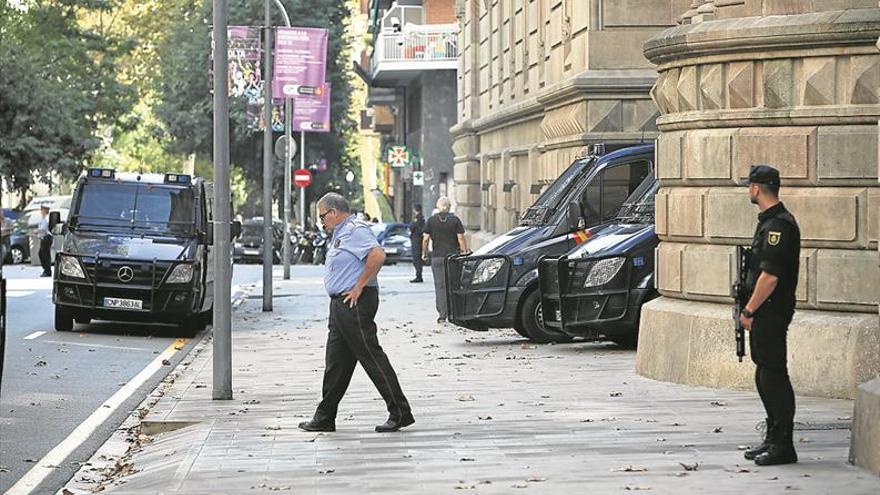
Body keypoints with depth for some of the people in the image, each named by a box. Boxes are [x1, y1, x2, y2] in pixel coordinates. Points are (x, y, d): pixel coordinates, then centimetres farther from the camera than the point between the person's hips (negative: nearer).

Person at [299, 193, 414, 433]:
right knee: (336, 363, 12)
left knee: (372, 357, -8)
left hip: (355, 303, -11)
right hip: (340, 305, 11)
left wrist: (359, 287, -22)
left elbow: (378, 256, -28)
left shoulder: (356, 230, -13)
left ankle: (400, 413, -5)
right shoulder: (341, 233, 20)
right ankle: (325, 418, 18)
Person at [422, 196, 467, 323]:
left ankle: (442, 314, -4)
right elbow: (461, 238, -4)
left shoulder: (431, 220, 1)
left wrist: (424, 253, 11)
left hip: (437, 257, 0)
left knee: (440, 286, 1)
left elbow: (425, 239, -1)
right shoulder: (455, 220, -1)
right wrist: (465, 253, 2)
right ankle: (451, 312, 10)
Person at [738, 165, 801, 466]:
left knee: (773, 375, -7)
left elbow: (770, 275, -23)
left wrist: (749, 310, -17)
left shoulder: (778, 225, -18)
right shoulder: (769, 221, 15)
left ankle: (783, 446, -4)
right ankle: (773, 438, 22)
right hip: (765, 313, 10)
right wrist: (751, 308, 19)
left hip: (771, 313, -10)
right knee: (765, 376, 15)